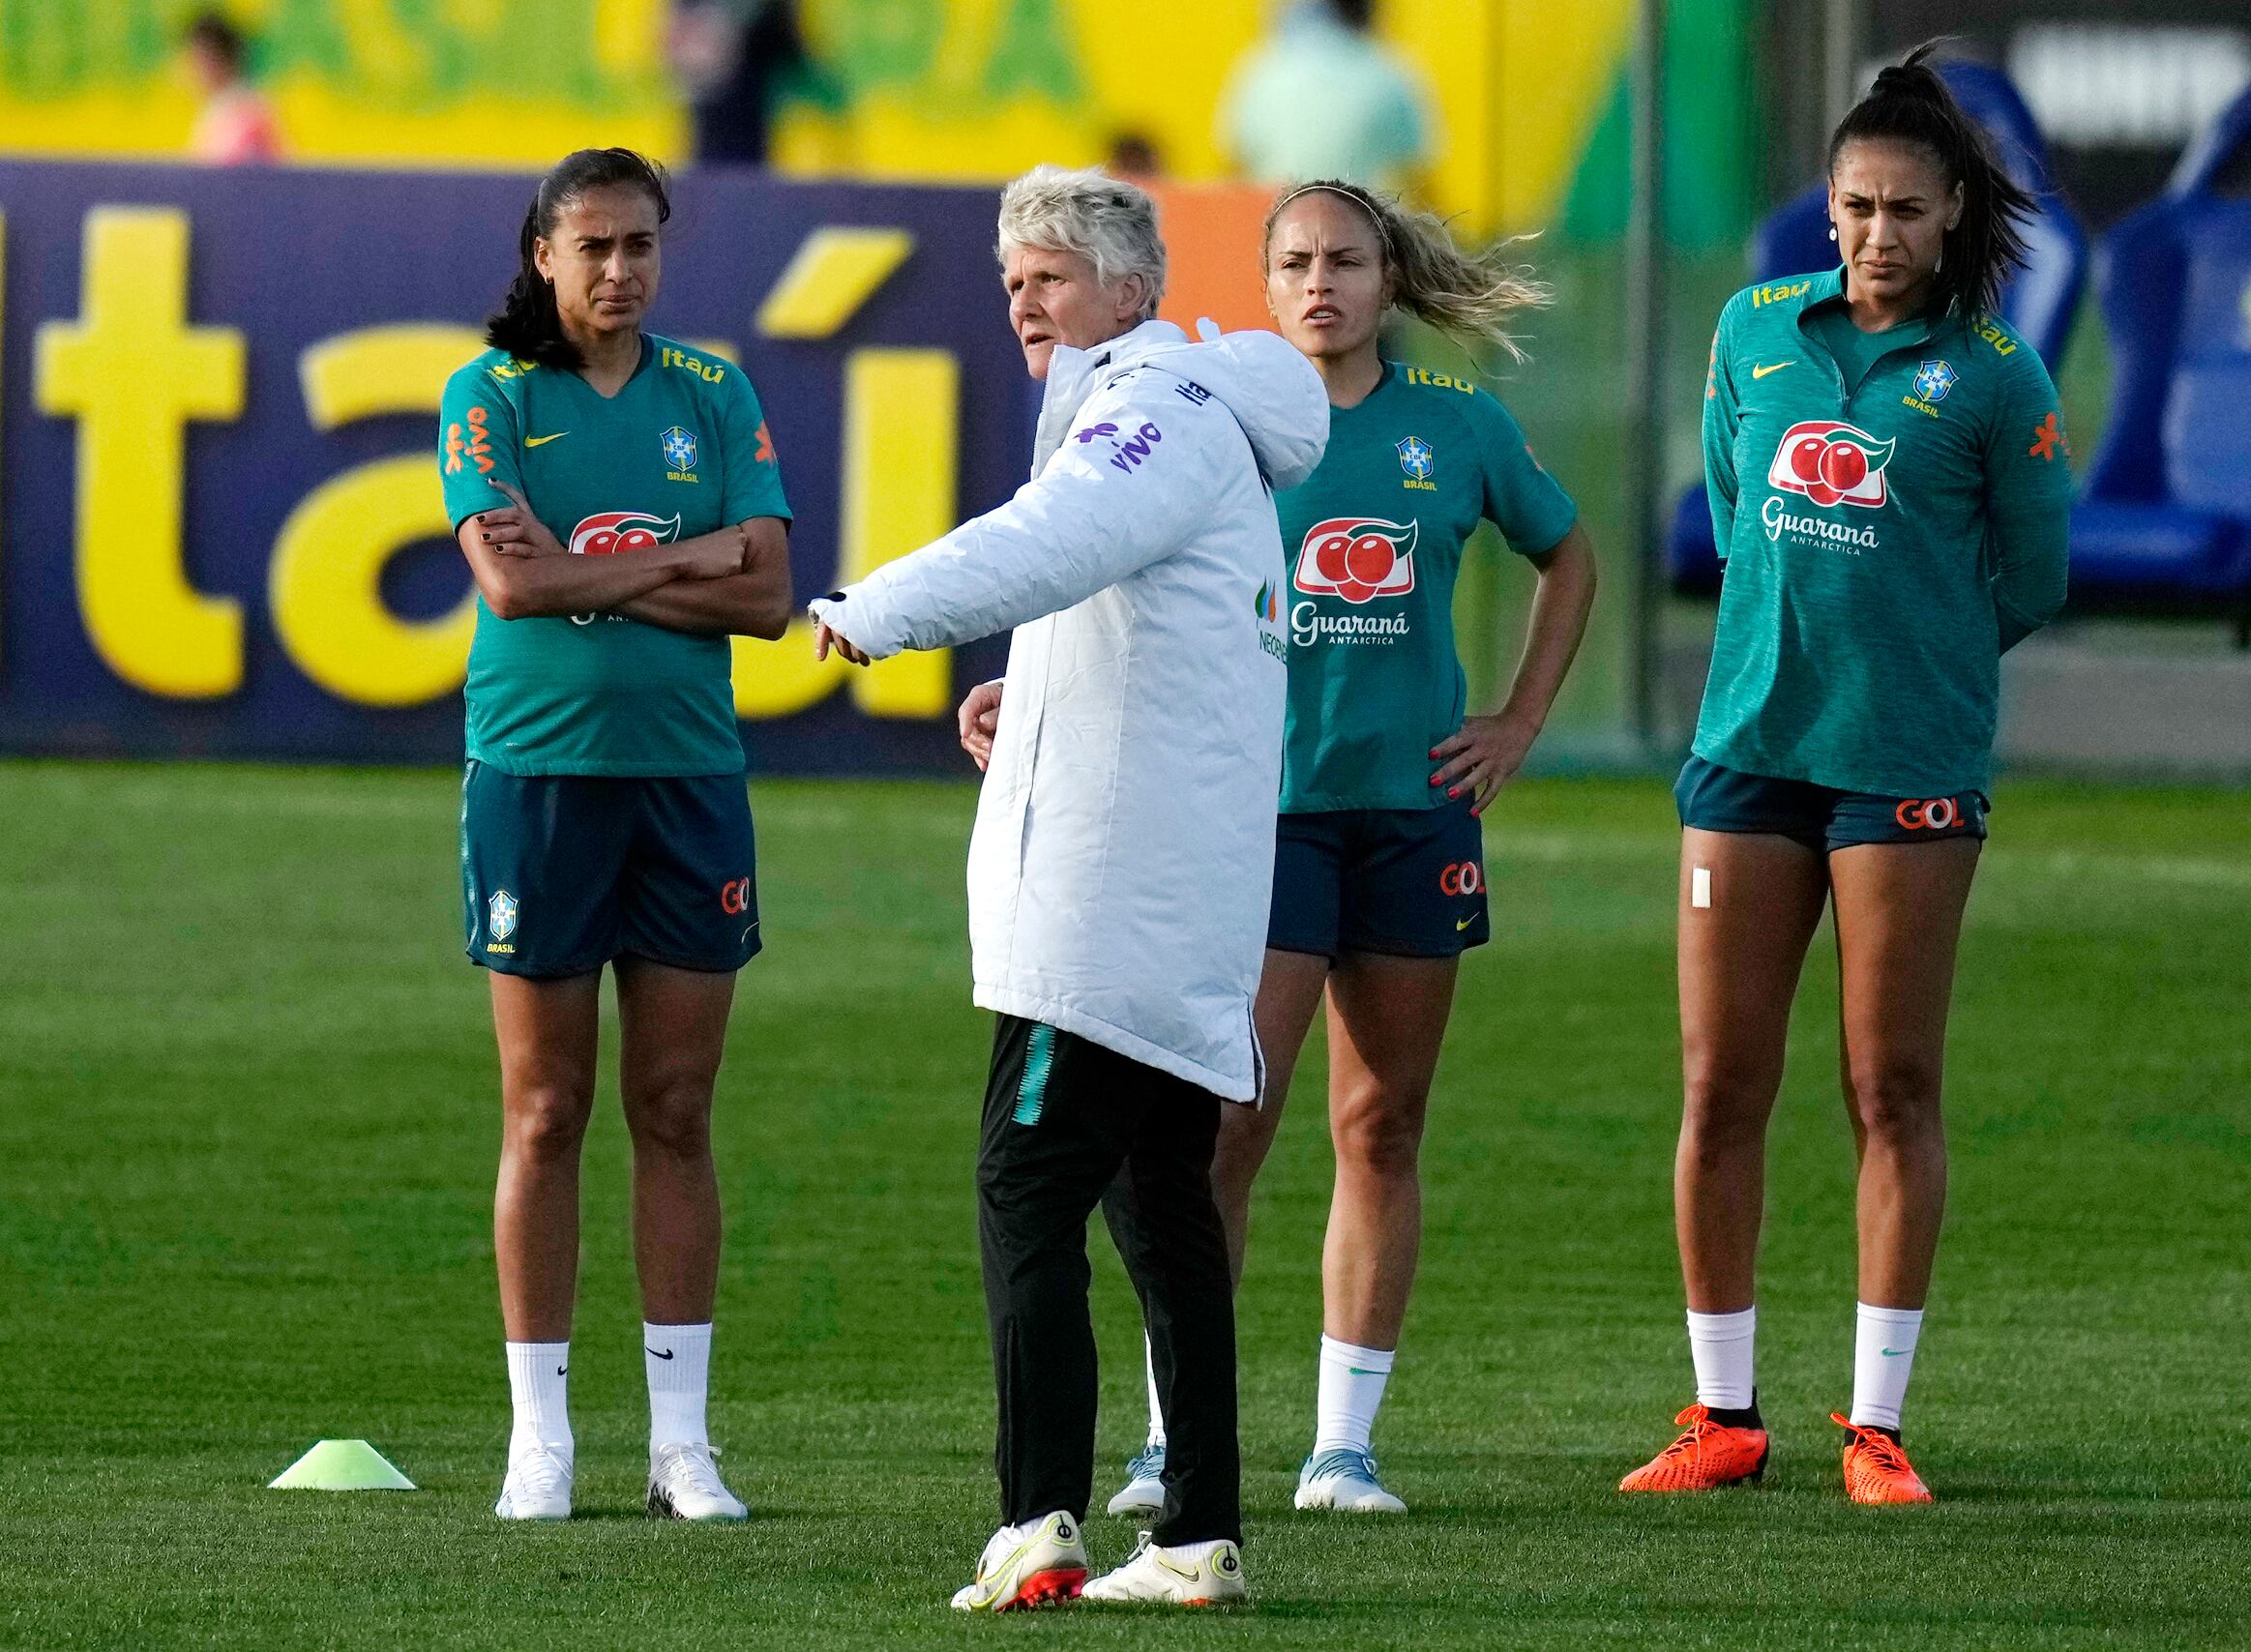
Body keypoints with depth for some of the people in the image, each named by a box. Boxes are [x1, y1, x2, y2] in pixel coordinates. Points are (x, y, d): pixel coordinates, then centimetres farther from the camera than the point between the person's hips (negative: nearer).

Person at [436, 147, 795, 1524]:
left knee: (677, 1115, 3)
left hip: (691, 778, 2)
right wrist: (689, 558, -9)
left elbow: (767, 596, -2)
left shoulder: (714, 396, 8)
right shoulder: (493, 398, 1)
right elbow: (507, 581, -13)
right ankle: (541, 1438, 6)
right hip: (536, 774, -2)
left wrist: (588, 573, -10)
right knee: (546, 1117, 0)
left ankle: (682, 1441, 7)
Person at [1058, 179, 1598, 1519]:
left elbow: (1568, 557, 21)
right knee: (1227, 1125, -10)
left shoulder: (1458, 429, 6)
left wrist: (1523, 722, 12)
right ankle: (1175, 1439, -5)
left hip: (1414, 806, 3)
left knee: (1383, 1128, 5)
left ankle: (1344, 1445, 11)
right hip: (1261, 801, -3)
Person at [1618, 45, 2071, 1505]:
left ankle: (1878, 1427, 4)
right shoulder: (1757, 331, 9)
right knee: (1721, 1091, 2)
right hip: (1750, 746, 3)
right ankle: (1725, 1420, 11)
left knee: (1895, 1092, -2)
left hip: (1910, 764, -3)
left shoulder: (1993, 376, -1)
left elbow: (2030, 583, 7)